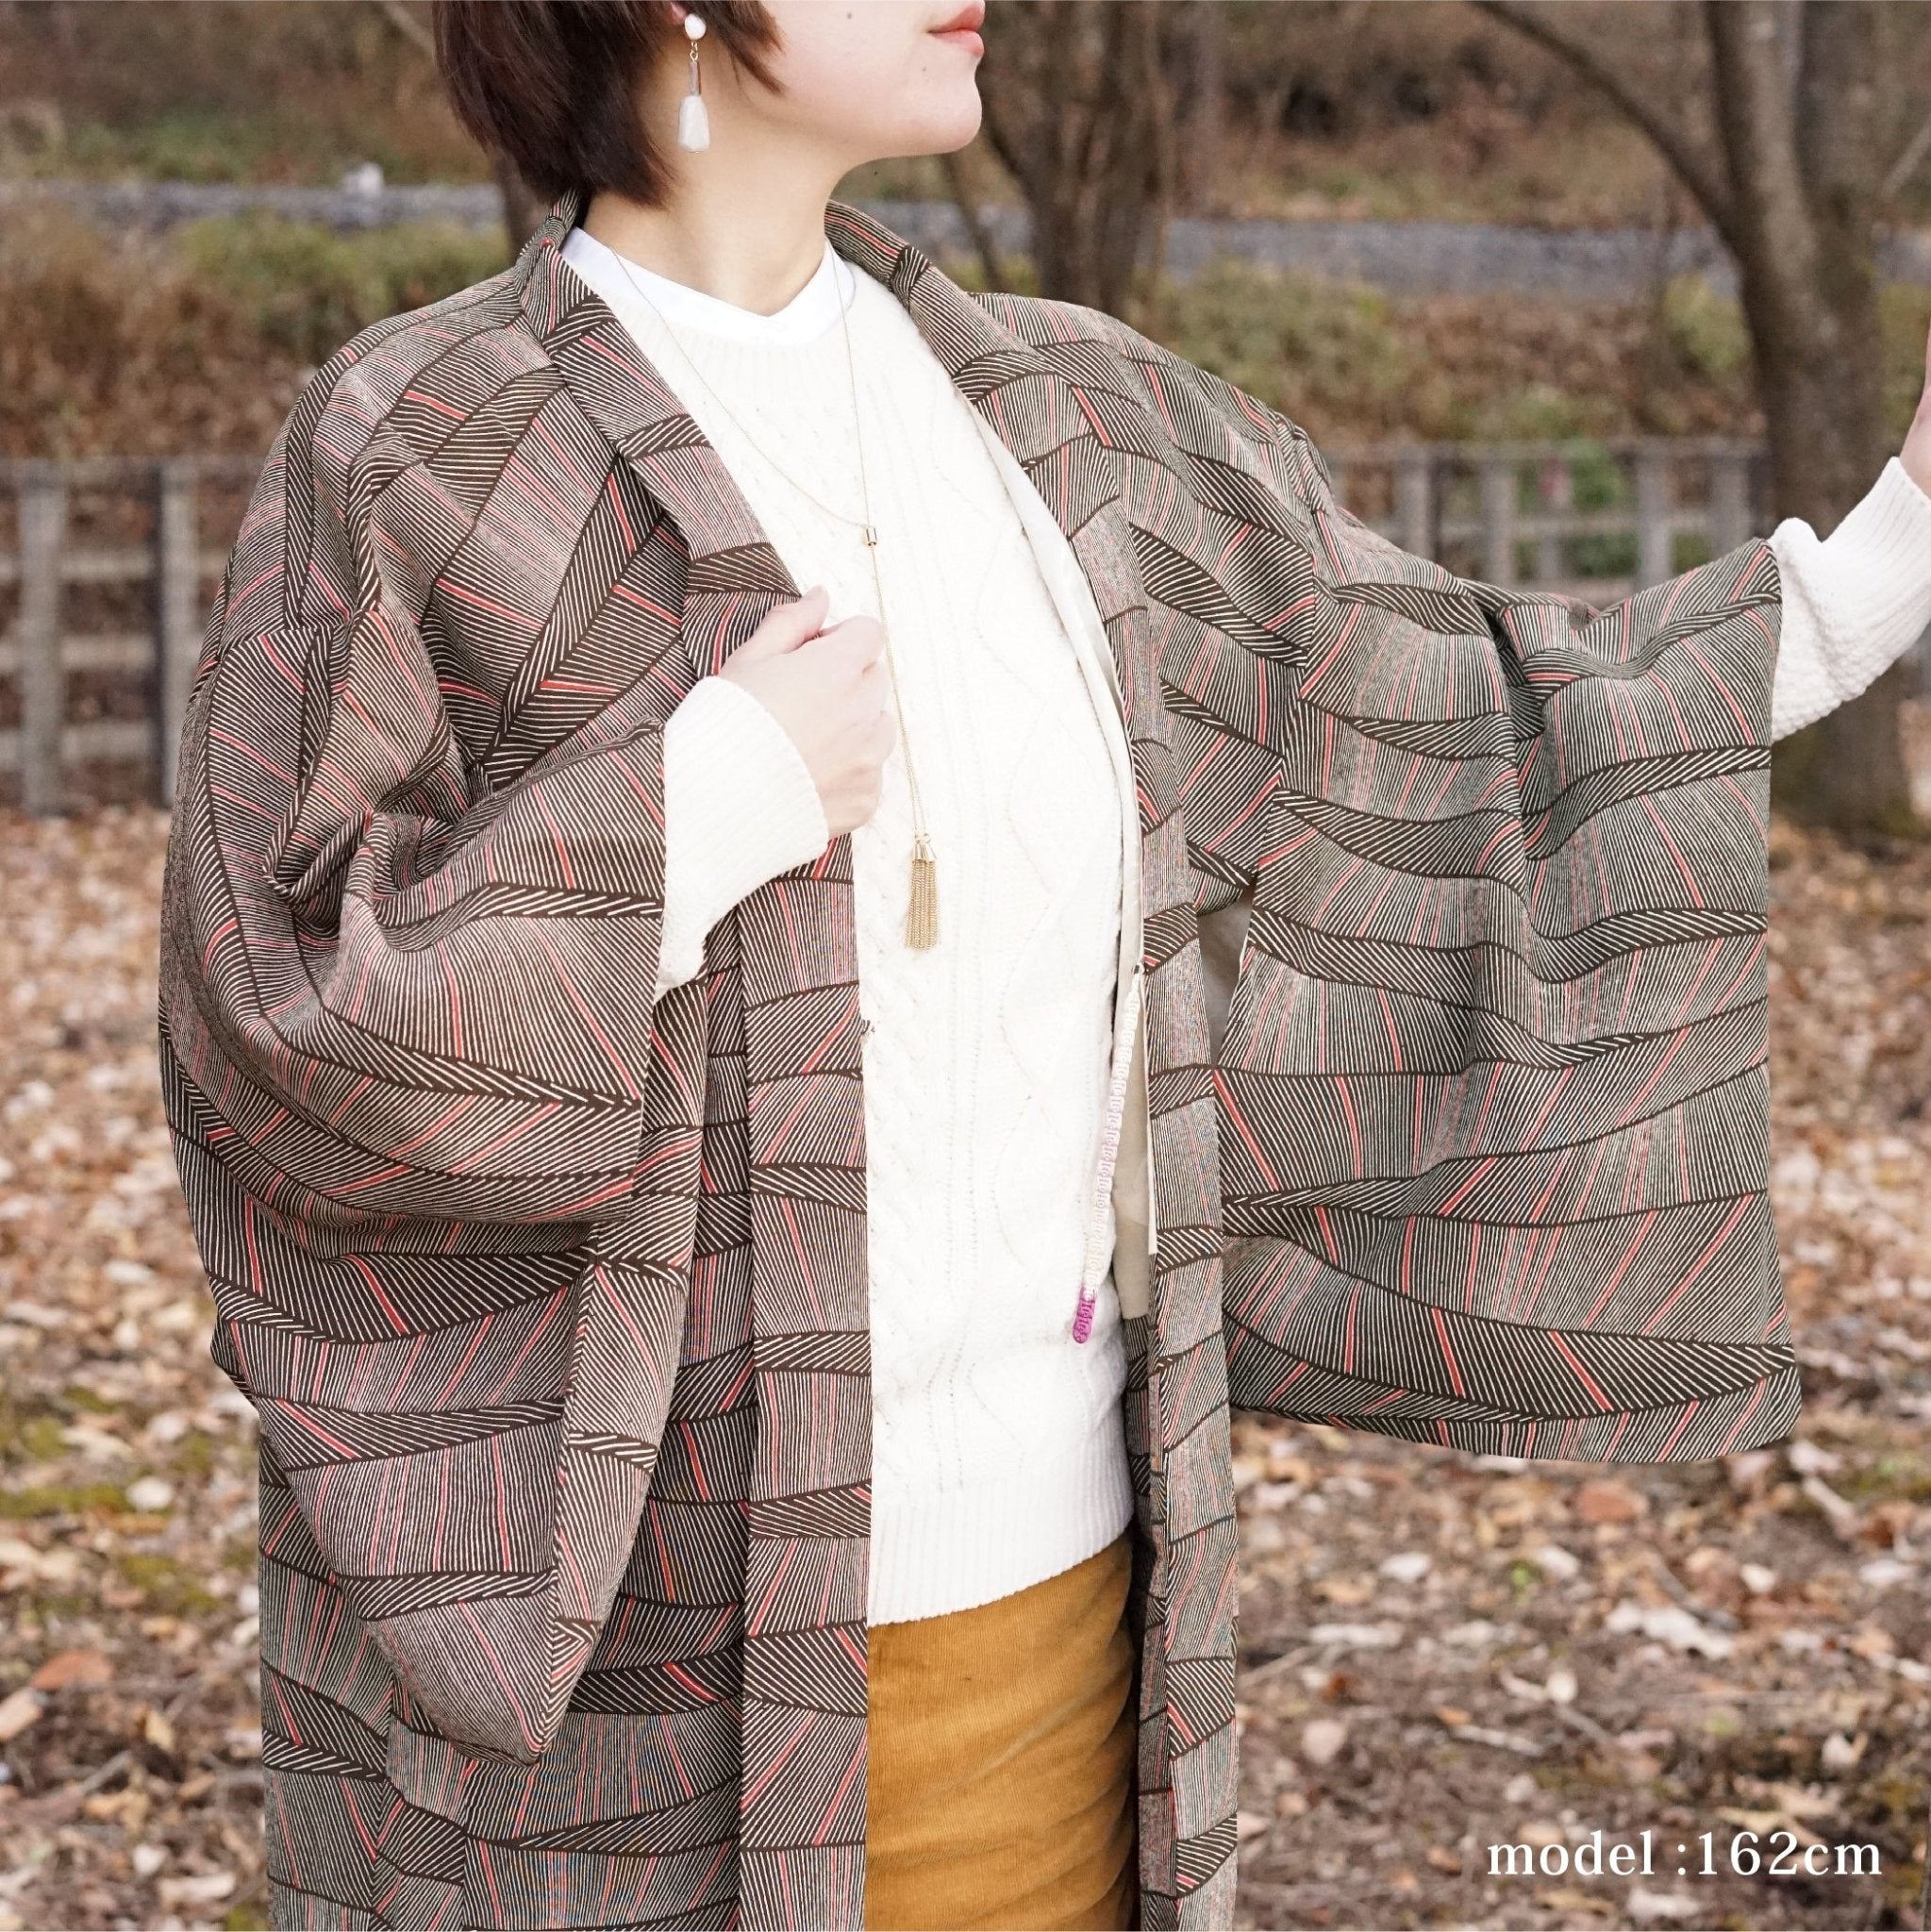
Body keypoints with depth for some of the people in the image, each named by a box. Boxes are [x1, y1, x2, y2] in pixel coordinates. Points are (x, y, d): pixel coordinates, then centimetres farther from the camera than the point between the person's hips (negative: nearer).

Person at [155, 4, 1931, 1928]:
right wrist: (696, 812, -22)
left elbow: (1450, 745, 12)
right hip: (596, 1637, -5)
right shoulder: (409, 451, -10)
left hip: (1034, 1590, 5)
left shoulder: (1054, 420, 5)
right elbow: (278, 1042, -13)